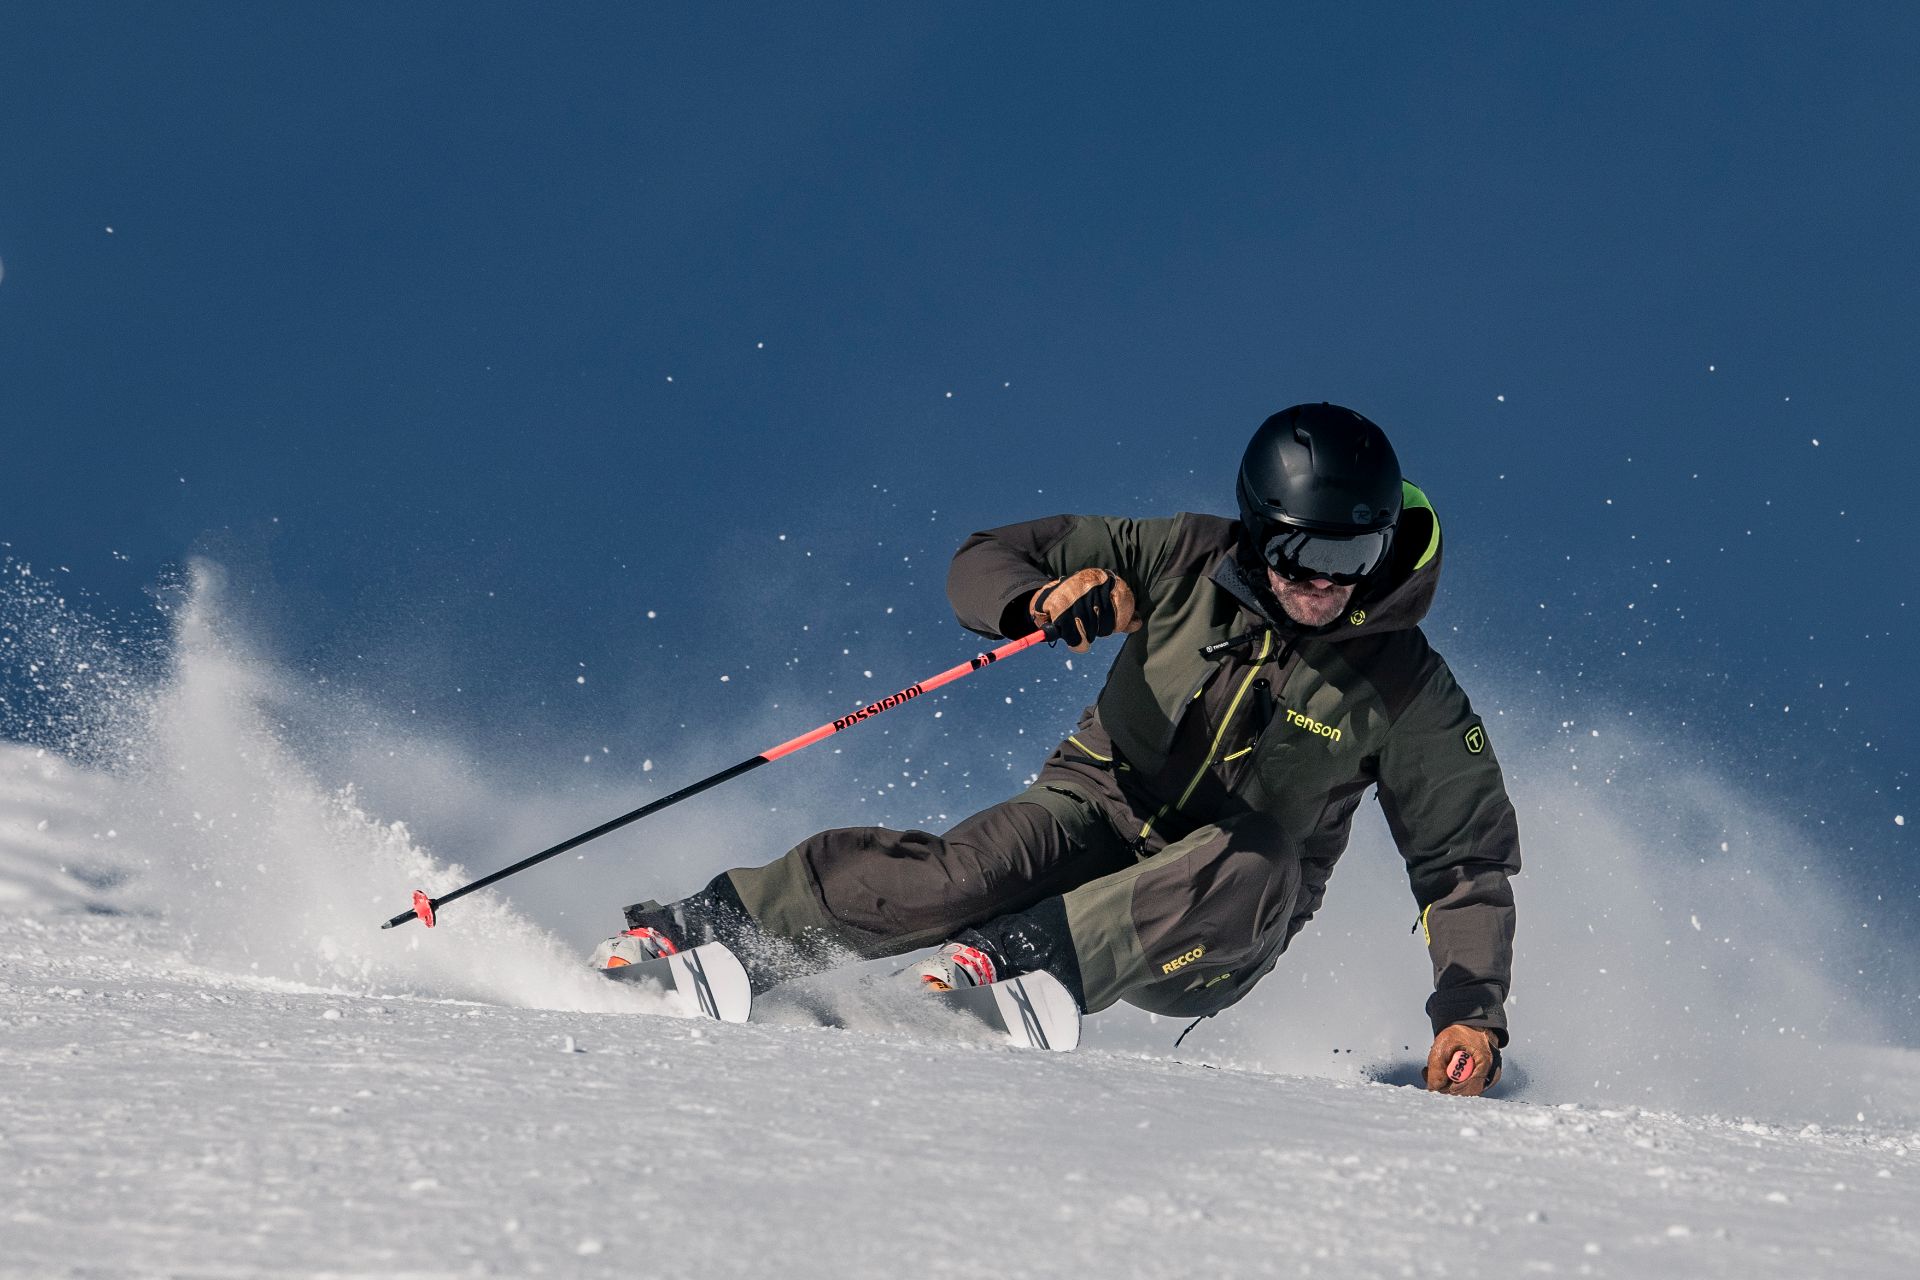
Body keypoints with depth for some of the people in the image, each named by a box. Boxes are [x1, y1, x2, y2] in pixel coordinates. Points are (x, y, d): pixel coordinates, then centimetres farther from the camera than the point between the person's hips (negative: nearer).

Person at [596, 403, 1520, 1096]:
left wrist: (1472, 1015, -14)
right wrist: (1040, 600, -26)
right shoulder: (1191, 563, -6)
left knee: (1252, 866, -37)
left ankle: (1011, 959, -44)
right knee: (972, 874, -33)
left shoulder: (1405, 691, -8)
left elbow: (1469, 862, -2)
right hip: (1102, 813, 0)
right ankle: (707, 930, -28)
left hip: (1206, 943, 0)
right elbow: (984, 563, -2)